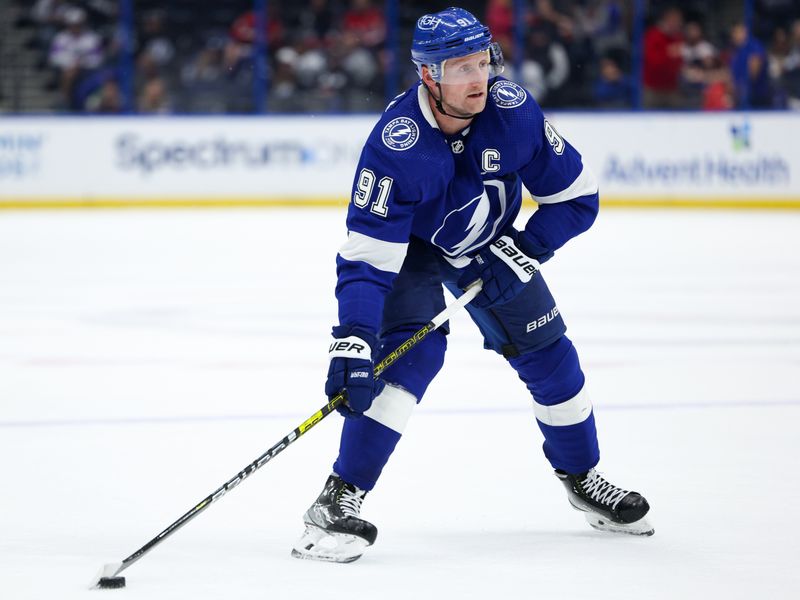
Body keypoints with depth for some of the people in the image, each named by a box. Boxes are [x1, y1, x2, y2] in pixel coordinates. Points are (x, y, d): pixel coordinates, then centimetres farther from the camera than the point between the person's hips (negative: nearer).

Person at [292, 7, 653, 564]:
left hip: (489, 245, 4)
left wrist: (526, 248, -21)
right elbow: (367, 257, -36)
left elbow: (576, 196, -11)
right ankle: (340, 500, -24)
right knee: (412, 352, -25)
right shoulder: (395, 143, -35)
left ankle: (583, 479, 28)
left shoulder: (513, 111, -26)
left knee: (548, 354, 4)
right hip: (408, 246, -4)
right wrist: (352, 342, -46)